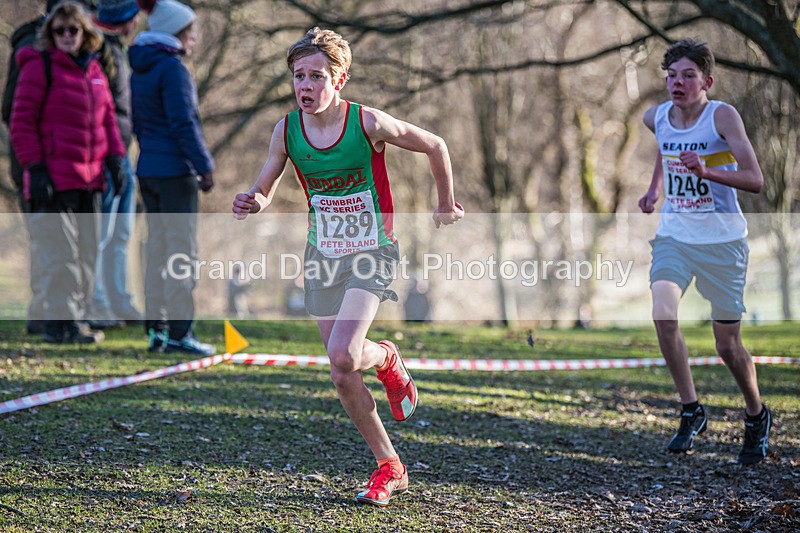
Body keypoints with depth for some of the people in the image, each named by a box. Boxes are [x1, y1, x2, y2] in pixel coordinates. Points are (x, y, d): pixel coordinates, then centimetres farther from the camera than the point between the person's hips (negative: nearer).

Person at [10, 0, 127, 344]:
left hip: (89, 180, 7)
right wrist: (34, 169, -14)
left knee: (86, 254, 11)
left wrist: (114, 155, 7)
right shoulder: (39, 66, -4)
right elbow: (22, 122, -8)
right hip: (52, 180, -7)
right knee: (60, 254, -8)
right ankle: (61, 323, -3)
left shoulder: (94, 71, 16)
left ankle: (77, 316, 19)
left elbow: (107, 118, 22)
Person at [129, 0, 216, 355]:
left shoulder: (140, 70, 13)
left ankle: (156, 329, 14)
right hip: (175, 170, -9)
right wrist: (204, 165, -16)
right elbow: (183, 123, -19)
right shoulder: (172, 68, -14)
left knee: (157, 247, 12)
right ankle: (179, 332, -5)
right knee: (181, 251, -5)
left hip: (148, 169, 9)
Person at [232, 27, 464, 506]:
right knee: (343, 378, 4)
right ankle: (390, 468, 19)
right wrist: (253, 202, -19)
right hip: (322, 256, 4)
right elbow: (265, 190, 6)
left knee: (342, 356, -24)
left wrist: (447, 206, 10)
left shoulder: (368, 123, -16)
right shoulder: (287, 130, -5)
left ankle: (386, 359, 12)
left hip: (372, 253, -4)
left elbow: (435, 146, -1)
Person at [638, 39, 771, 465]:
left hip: (721, 240, -3)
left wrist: (708, 172, -36)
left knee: (727, 345, 2)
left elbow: (755, 180, -22)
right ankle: (691, 411, -7)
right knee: (663, 314, -22)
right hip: (674, 234, 4)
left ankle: (756, 415, 30)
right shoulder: (656, 118, 0)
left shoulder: (722, 116, -15)